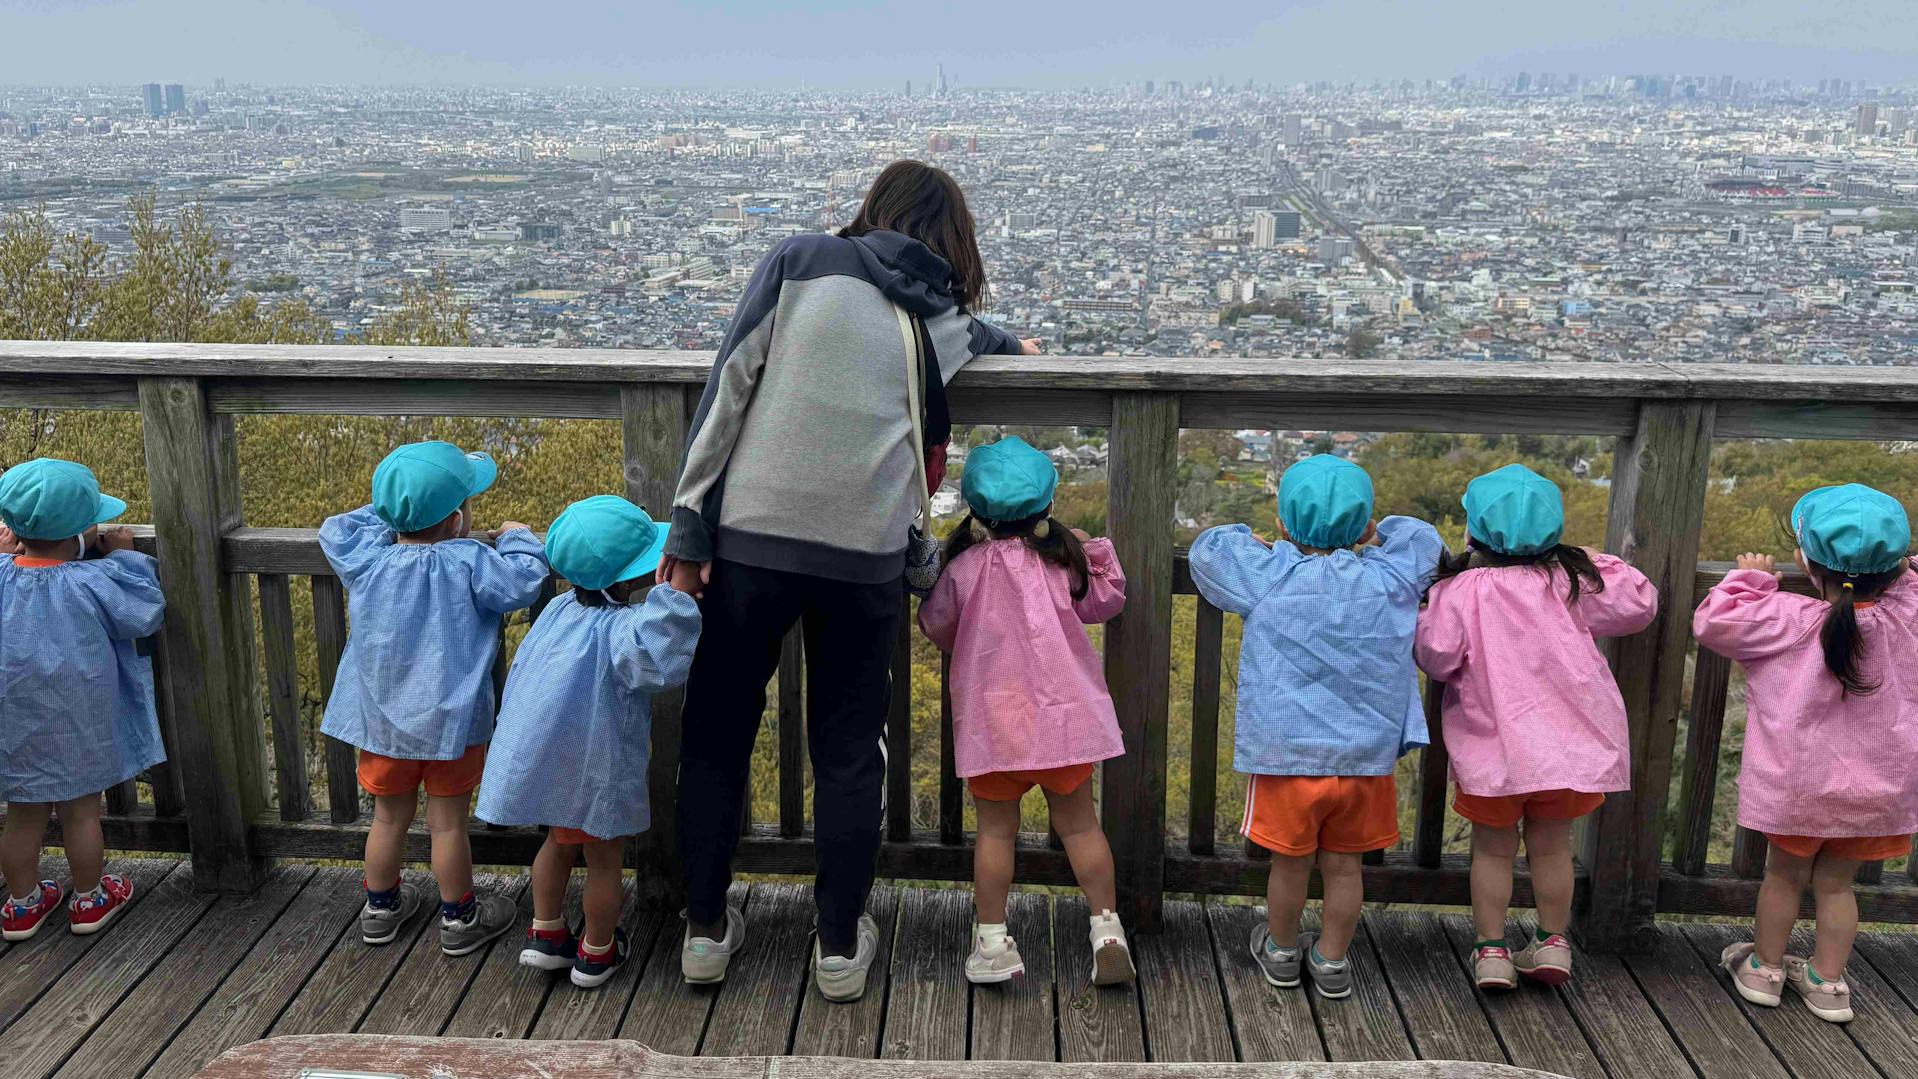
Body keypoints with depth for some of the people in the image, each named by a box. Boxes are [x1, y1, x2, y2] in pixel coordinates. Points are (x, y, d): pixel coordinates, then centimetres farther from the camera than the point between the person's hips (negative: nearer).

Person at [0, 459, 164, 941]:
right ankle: (89, 900, 29)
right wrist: (125, 556, 0)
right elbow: (145, 613, -8)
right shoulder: (92, 582, -22)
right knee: (81, 811, 13)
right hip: (77, 726, -3)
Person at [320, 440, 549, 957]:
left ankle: (381, 906, 37)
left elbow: (335, 529, 9)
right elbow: (521, 583, -20)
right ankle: (459, 918, 23)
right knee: (448, 823, 9)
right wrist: (518, 538, -4)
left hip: (382, 721, 4)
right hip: (449, 723, -4)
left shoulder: (367, 559, -9)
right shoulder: (469, 563, -22)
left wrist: (390, 515, 13)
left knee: (389, 817, 19)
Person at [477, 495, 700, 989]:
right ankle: (595, 953, 33)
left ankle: (546, 933, 41)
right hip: (595, 771, -7)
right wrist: (673, 593, -50)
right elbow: (660, 661, -46)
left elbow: (522, 667, 13)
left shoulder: (563, 609, 1)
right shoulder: (619, 627, -26)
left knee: (559, 842, 30)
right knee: (604, 859, 16)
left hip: (540, 757, 7)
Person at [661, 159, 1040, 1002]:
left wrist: (689, 524, -2)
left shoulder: (800, 262, 6)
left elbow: (729, 387, -2)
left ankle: (705, 928, 23)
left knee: (718, 734, 14)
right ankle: (841, 945, 21)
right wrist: (1013, 345, 56)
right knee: (847, 749, 14)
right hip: (863, 553, 1)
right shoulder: (946, 320, 11)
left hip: (752, 533, -1)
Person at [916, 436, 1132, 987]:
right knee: (1079, 822, 11)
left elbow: (934, 623, 11)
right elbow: (1107, 599, 13)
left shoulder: (963, 567, -6)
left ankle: (992, 940, 11)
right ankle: (1106, 926, 10)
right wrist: (1096, 550, 17)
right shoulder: (1063, 559, -2)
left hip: (990, 718, -1)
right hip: (1062, 713, 1)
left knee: (996, 829, 8)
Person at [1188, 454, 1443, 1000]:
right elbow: (1424, 538, 15)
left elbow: (1208, 547, 4)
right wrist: (1371, 537, 19)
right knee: (1343, 864, 15)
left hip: (1288, 756, -2)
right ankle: (1332, 962, 31)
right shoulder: (1390, 580, -6)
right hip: (1367, 758, 2)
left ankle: (1281, 951, 36)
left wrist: (1256, 543, 19)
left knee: (1290, 863, 15)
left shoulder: (1268, 578, -13)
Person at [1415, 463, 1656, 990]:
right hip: (1568, 743, 3)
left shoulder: (1460, 588, -12)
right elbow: (1638, 603, 5)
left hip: (1493, 748, -2)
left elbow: (1438, 657, -15)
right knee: (1552, 845, 18)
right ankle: (1552, 942, 28)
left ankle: (1492, 951, 17)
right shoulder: (1571, 578, -2)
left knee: (1493, 848, 13)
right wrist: (1599, 563, 14)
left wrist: (1422, 623, 3)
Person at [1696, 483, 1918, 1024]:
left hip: (1799, 786, -2)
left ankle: (1764, 968, 28)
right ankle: (1827, 980, 22)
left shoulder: (1789, 619, -20)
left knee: (1784, 874, 15)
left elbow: (1713, 622, -15)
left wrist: (1749, 577, -4)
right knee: (1836, 882, 15)